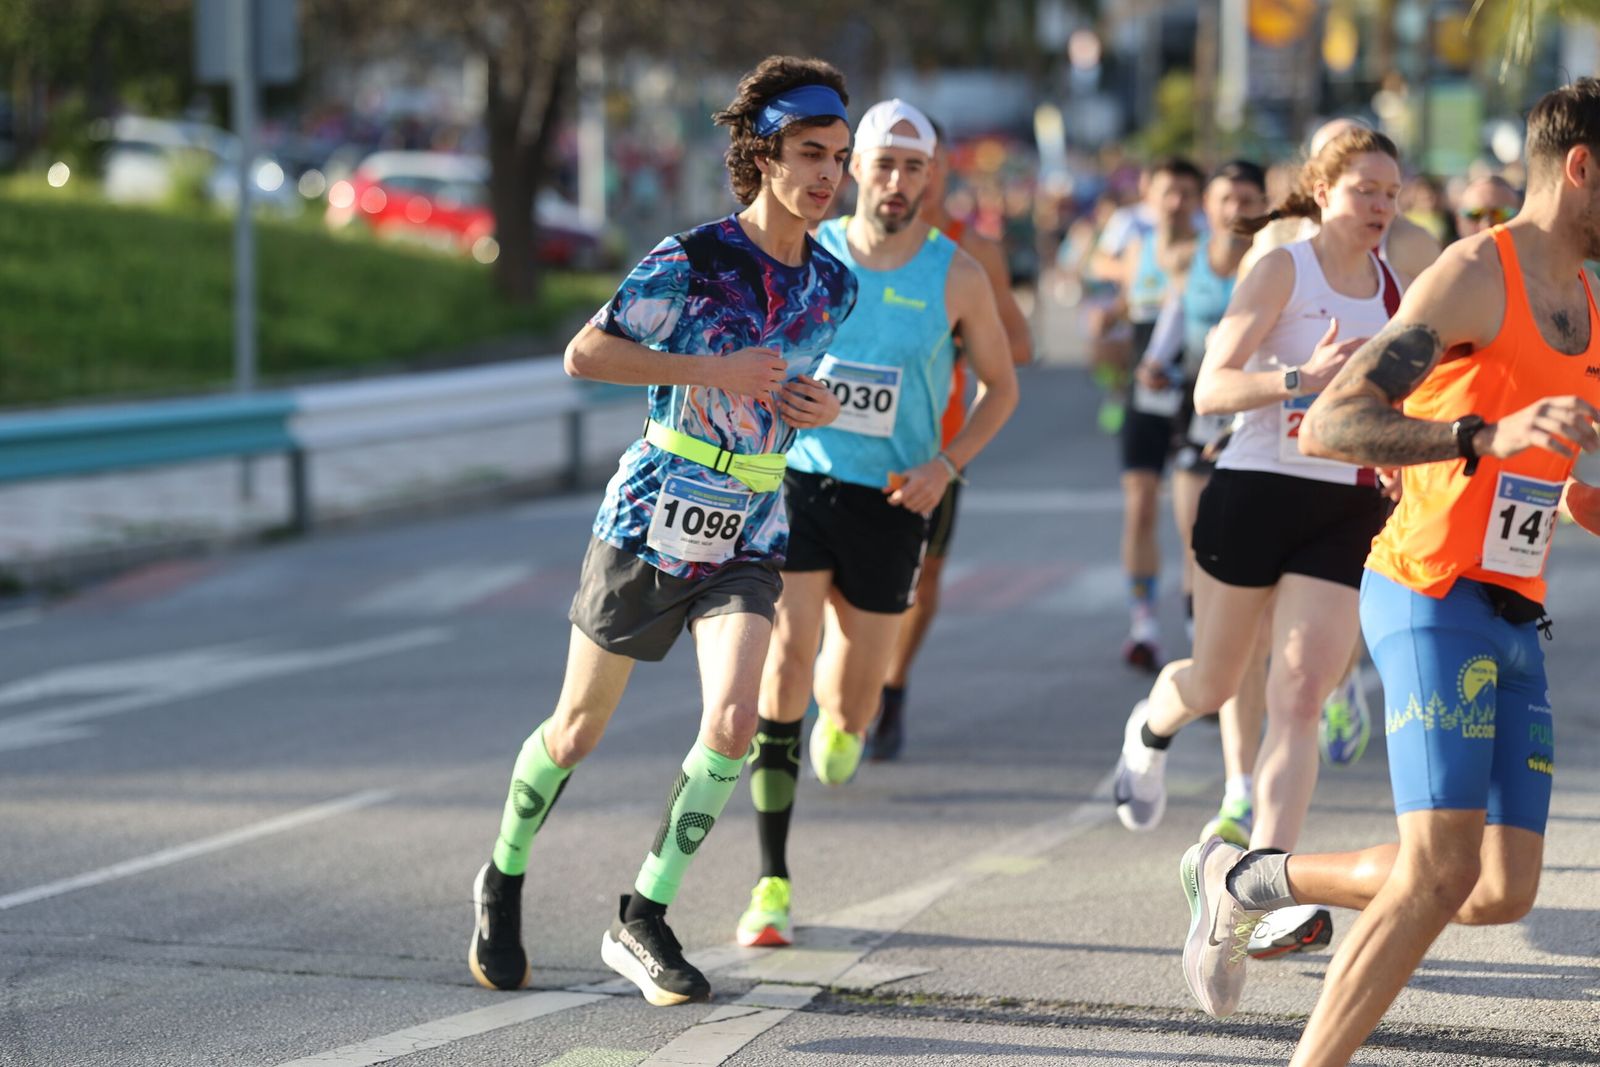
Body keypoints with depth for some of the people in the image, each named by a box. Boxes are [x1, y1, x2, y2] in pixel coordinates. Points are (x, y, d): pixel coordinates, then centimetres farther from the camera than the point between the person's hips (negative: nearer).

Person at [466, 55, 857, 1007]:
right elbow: (585, 355, -18)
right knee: (578, 731, 9)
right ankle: (505, 878, 37)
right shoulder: (692, 262, -14)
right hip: (650, 522, -3)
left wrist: (821, 409, 0)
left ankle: (645, 919, -4)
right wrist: (714, 370, -25)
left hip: (748, 538, 4)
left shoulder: (834, 289, 4)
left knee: (734, 722, -19)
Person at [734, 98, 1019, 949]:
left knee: (856, 690, 7)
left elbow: (1000, 386, 8)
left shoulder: (956, 277, -3)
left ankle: (842, 720, 51)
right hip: (799, 475, 0)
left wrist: (946, 466, -6)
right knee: (786, 654, -16)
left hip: (888, 500, 0)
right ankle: (772, 882, -12)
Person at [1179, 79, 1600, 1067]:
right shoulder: (1477, 274, -10)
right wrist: (1493, 436, -31)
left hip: (1515, 619, 8)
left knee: (1504, 891, 2)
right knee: (1442, 872, -18)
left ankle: (1245, 879, 20)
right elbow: (1332, 424, -20)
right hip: (1435, 600, -8)